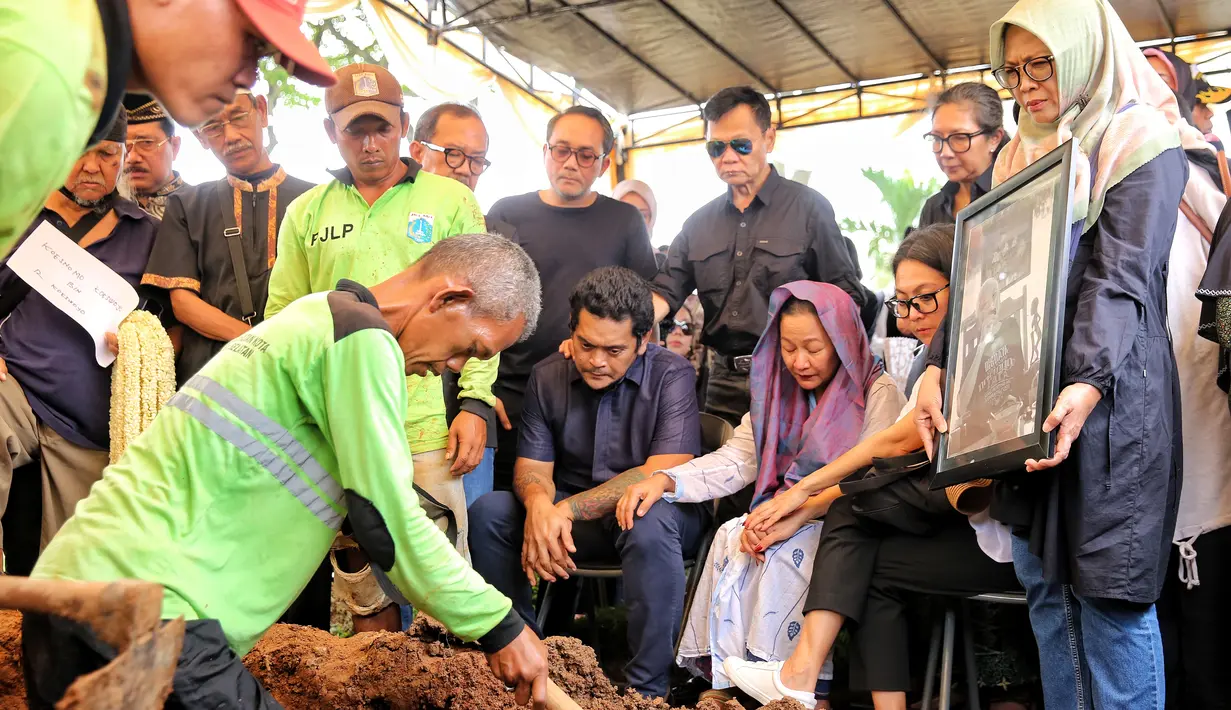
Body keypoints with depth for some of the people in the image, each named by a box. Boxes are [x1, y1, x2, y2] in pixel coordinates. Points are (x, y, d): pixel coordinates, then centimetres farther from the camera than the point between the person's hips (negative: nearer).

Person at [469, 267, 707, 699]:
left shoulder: (672, 376, -13)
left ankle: (647, 689, -27)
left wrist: (567, 509, -28)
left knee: (649, 523, -38)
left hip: (654, 512, -4)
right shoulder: (547, 377, 0)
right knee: (488, 513, -19)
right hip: (574, 518, 4)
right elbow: (531, 468, -1)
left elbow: (663, 473, -21)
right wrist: (540, 505, -28)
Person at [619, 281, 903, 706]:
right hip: (782, 519, 5)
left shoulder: (878, 393, -6)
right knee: (731, 539, -23)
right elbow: (736, 460, 6)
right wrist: (664, 480, -12)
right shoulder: (779, 392, 13)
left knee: (786, 553, -32)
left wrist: (798, 516, -28)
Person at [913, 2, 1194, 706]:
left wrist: (1086, 385, -31)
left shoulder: (1143, 144, -3)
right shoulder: (1020, 156, 17)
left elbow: (1120, 279, -16)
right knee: (1045, 583, 9)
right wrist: (937, 367, -3)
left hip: (1107, 398, -6)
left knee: (1107, 592, -4)